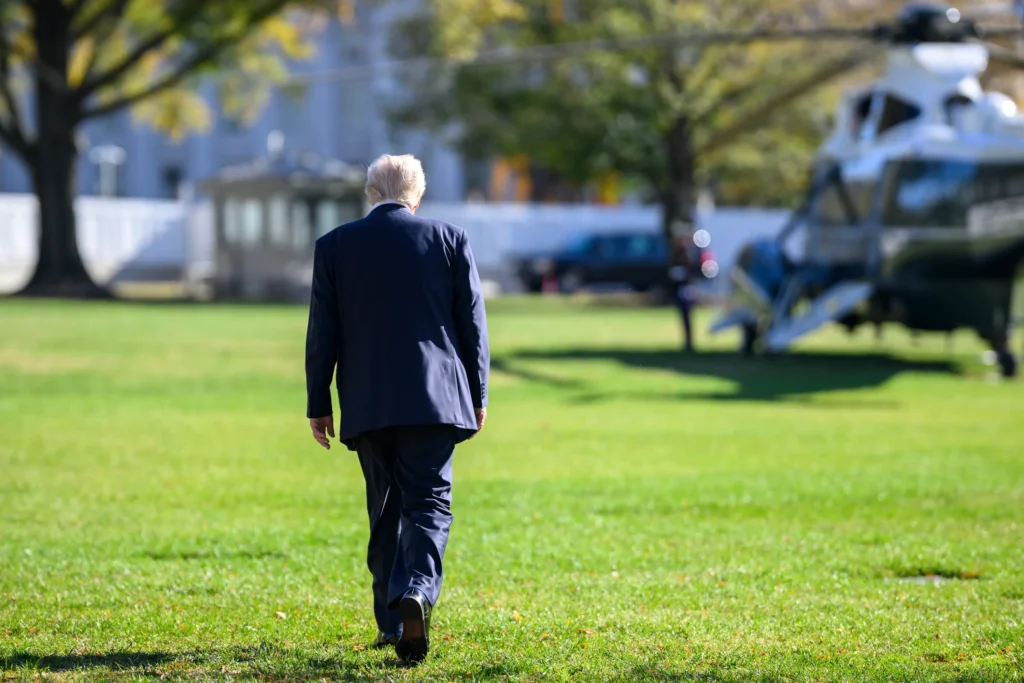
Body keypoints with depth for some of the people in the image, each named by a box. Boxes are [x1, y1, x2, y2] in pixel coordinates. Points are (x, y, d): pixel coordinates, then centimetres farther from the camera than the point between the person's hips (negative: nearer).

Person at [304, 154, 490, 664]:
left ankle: (392, 621, 14)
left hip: (367, 405, 2)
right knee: (429, 502, -3)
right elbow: (473, 323, 3)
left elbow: (322, 334, 4)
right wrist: (477, 395, 11)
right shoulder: (449, 239, 2)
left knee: (385, 510, 13)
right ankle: (416, 592, -27)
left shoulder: (334, 245, 3)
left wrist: (318, 405, 9)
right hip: (433, 399, -2)